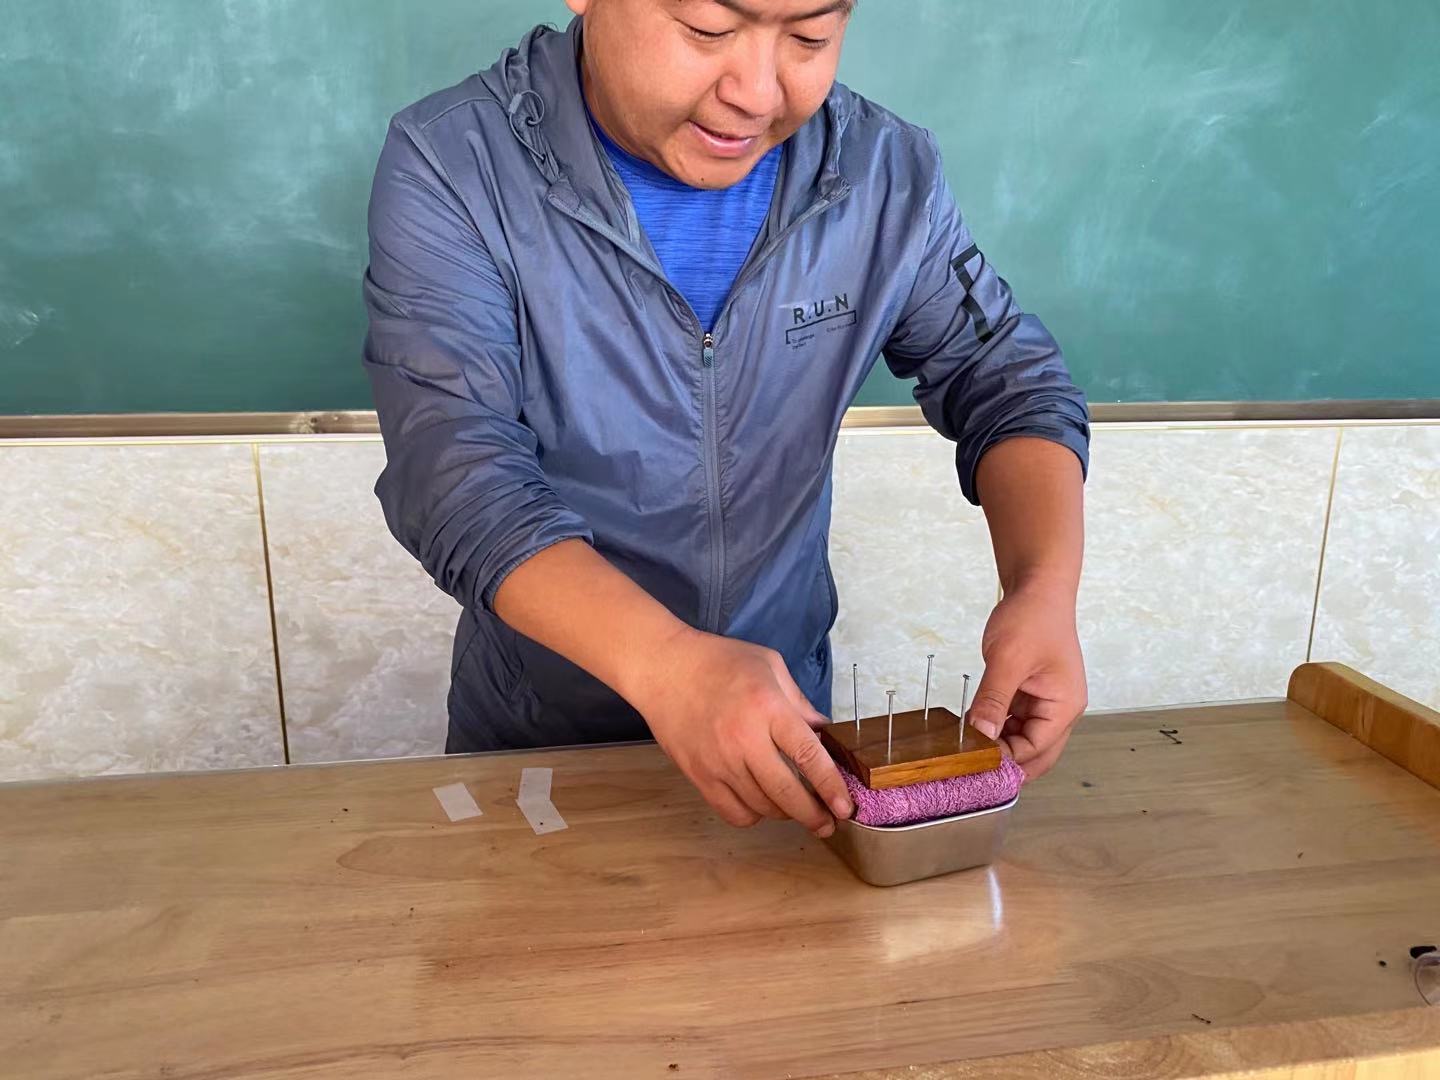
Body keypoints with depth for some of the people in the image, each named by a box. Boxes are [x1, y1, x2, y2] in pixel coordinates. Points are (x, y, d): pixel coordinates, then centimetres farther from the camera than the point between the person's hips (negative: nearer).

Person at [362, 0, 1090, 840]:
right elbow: (456, 472, -28)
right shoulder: (450, 169, -20)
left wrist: (1045, 590, -23)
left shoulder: (886, 172, -11)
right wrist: (661, 661, -43)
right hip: (535, 737, -1)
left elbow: (1006, 375, -5)